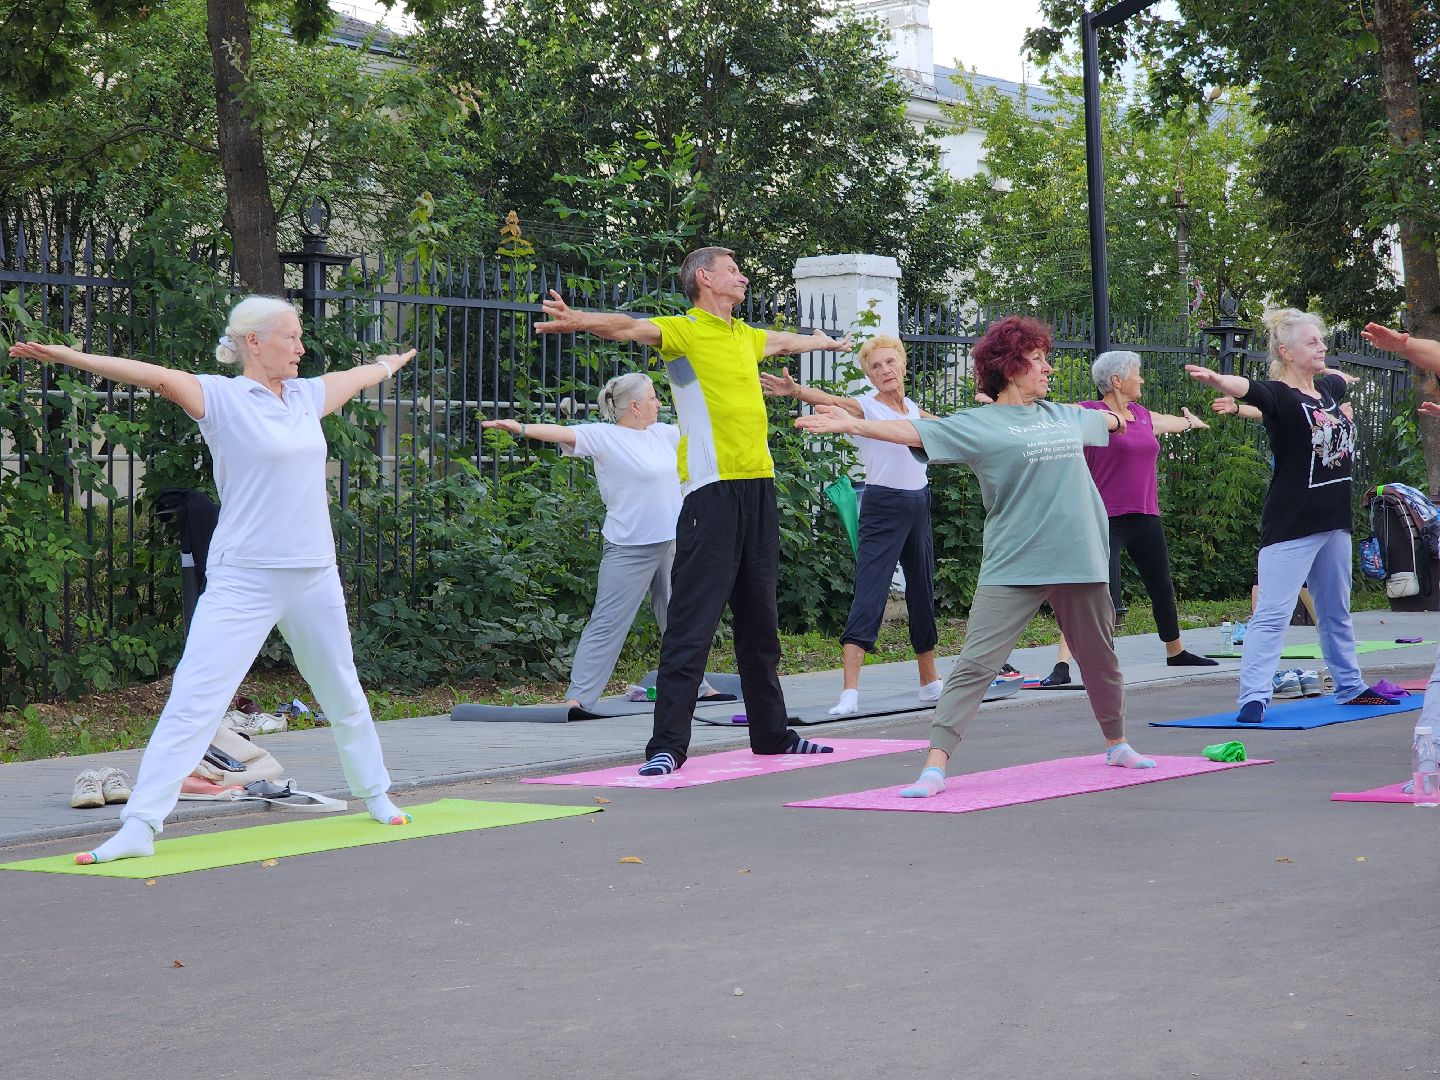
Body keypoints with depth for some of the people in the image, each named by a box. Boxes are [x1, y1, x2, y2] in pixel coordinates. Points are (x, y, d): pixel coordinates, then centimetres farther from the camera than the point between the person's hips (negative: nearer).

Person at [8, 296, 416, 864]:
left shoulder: (307, 394, 11)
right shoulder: (221, 397, -7)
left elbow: (363, 374, 30)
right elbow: (160, 377, -22)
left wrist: (398, 359, 49)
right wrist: (69, 356, -36)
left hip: (315, 577, 6)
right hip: (243, 579, -6)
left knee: (343, 694, 20)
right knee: (193, 699, -12)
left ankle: (375, 794, 39)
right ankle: (139, 826, -14)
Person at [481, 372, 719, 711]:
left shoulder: (662, 433, 10)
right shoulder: (603, 436, -10)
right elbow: (564, 432, -24)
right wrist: (522, 429, -41)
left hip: (671, 544, 7)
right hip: (629, 549, -7)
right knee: (607, 623, -8)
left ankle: (696, 685, 32)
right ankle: (577, 698, -8)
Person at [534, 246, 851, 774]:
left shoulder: (744, 335, 20)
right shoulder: (684, 330, -4)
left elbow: (786, 340, 43)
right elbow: (632, 328, -23)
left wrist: (826, 341, 63)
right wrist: (580, 320, -44)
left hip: (758, 486, 8)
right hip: (711, 489, -8)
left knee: (760, 620, 15)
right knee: (693, 623, -10)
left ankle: (771, 731, 25)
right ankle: (667, 745, -9)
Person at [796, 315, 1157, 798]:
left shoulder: (1063, 416, 14)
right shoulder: (978, 425, -4)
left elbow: (1099, 421, 38)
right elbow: (914, 432, -14)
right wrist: (853, 424, -26)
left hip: (1078, 561, 5)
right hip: (1012, 571, -5)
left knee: (1099, 658, 18)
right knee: (974, 665, -12)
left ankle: (1116, 745, 41)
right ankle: (935, 765, -15)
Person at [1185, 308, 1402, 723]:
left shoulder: (1329, 388, 10)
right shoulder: (1278, 395, -13)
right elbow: (1249, 390, -36)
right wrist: (1216, 379, -54)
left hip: (1334, 520, 8)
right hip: (1290, 525, -8)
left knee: (1336, 611, 21)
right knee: (1272, 614, -11)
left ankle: (1350, 687, 34)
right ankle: (1253, 699, -14)